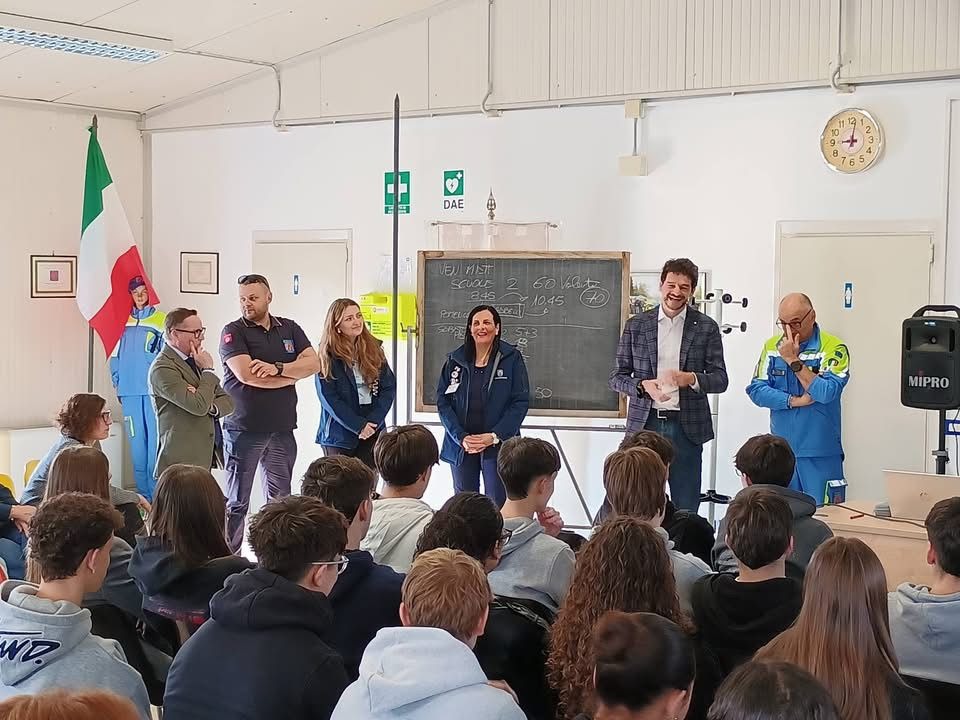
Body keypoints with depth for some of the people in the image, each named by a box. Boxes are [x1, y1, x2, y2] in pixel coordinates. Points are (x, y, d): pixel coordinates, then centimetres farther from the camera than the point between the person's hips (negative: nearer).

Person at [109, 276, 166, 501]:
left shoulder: (160, 321, -2)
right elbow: (115, 355, 16)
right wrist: (117, 382, 9)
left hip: (154, 390, -4)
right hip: (130, 392, 4)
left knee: (155, 440, -5)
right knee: (136, 441, 7)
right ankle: (143, 495, 13)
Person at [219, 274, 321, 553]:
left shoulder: (289, 328, 11)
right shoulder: (233, 331, -3)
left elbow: (313, 363, -1)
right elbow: (246, 374, -18)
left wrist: (277, 368, -16)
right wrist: (292, 374, -7)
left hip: (282, 428, 5)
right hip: (244, 428, -4)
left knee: (280, 499, 11)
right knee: (237, 502, 1)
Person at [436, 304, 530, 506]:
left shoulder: (512, 358, -2)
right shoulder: (455, 360, 6)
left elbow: (521, 401, -5)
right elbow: (443, 401, 3)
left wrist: (494, 436, -14)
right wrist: (461, 437, -10)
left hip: (498, 445, -3)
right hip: (461, 445, 3)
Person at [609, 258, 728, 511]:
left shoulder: (706, 327, 5)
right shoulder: (636, 325, 7)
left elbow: (720, 379, 4)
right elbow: (617, 377, 8)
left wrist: (691, 379, -16)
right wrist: (644, 386, -12)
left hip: (687, 426, 0)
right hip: (645, 424, 0)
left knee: (685, 507, 2)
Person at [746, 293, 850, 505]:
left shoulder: (834, 348, -6)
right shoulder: (772, 346, 6)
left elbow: (827, 393, -19)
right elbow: (756, 390, 0)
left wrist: (794, 361, -16)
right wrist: (795, 401, -11)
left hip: (820, 455, -4)